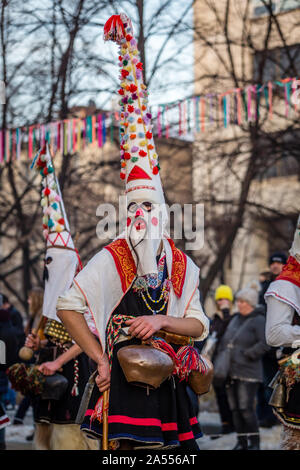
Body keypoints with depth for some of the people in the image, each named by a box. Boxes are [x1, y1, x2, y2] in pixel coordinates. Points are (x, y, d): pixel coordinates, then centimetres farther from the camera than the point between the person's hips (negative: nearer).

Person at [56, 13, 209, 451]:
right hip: (124, 378, -4)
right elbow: (68, 306, -10)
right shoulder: (111, 259, -5)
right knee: (124, 447, -5)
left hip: (168, 382, 4)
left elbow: (200, 326, 7)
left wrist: (162, 321, -11)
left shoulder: (182, 264, 7)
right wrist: (101, 360, -10)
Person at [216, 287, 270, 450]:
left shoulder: (258, 321, -6)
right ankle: (241, 441, 14)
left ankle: (254, 442, -1)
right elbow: (225, 340, 22)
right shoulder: (235, 319, 16)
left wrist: (246, 354, -18)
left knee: (246, 408, -13)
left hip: (248, 373, -7)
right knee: (235, 408, 6)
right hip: (231, 372, 7)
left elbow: (265, 344, -18)